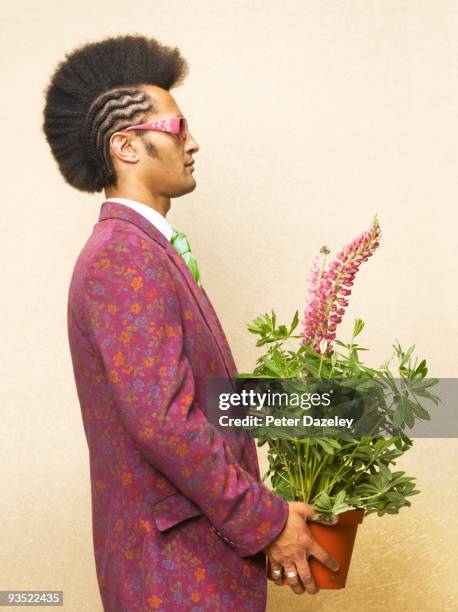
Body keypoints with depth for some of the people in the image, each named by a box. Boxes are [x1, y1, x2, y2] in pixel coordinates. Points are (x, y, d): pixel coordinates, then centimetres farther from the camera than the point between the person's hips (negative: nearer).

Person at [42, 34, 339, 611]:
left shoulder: (149, 250, 12)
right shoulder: (123, 257, -19)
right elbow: (161, 419, -26)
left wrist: (257, 510, 11)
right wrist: (267, 523, -17)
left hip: (207, 535, 9)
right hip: (177, 564, -9)